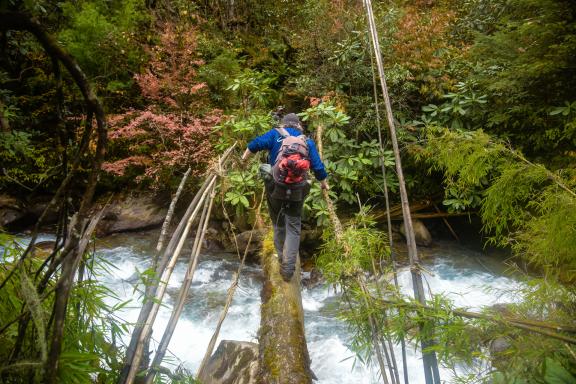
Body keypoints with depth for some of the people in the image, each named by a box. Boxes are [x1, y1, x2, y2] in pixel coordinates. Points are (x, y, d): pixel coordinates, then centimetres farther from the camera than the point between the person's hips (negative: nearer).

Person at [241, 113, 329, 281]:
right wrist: (324, 184, 23)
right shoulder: (308, 141, 9)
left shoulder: (275, 134, 4)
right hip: (297, 191, 0)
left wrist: (244, 158, 6)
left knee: (278, 224, 19)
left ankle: (282, 258, 29)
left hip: (275, 187, 0)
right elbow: (318, 166, 8)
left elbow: (256, 144, -9)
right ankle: (288, 268, -3)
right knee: (293, 227, 5)